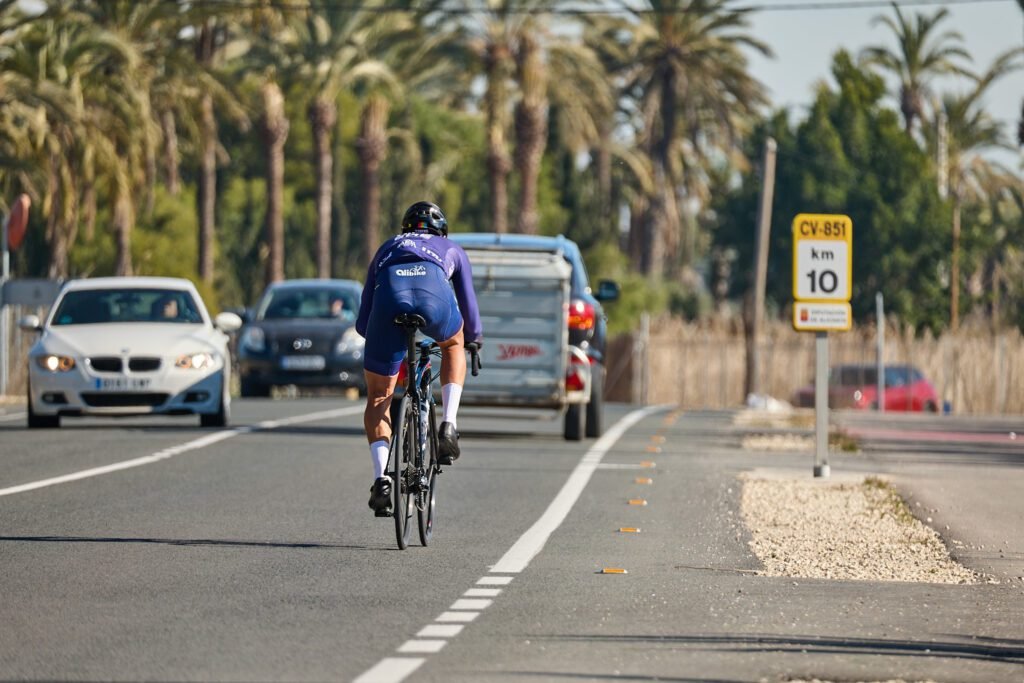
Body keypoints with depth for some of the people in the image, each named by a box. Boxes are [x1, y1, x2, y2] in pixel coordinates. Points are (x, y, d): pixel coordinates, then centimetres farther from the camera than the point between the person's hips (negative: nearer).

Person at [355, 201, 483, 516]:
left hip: (390, 295, 0)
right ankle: (448, 425, 18)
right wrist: (474, 339, 64)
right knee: (453, 344, 36)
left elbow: (362, 324, 38)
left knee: (378, 397, 13)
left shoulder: (387, 248, 41)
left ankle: (381, 478, -6)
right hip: (433, 294, 0)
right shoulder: (452, 250, 38)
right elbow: (468, 303, 46)